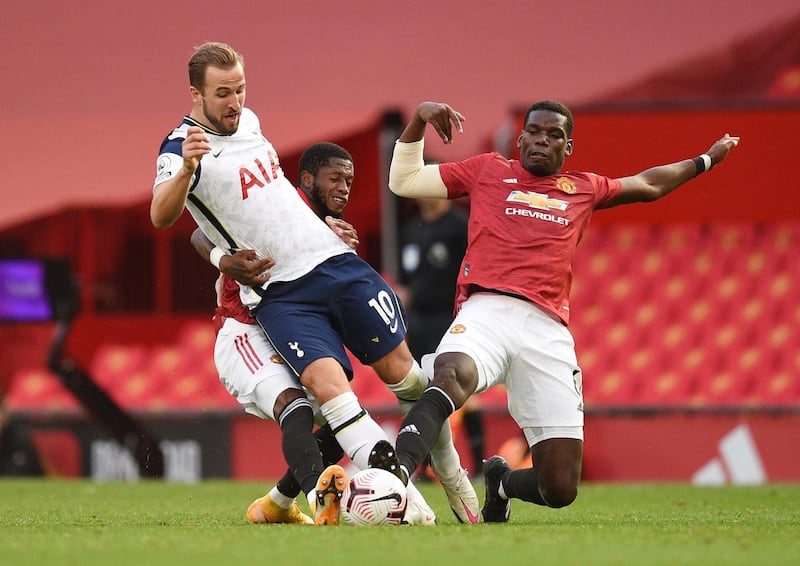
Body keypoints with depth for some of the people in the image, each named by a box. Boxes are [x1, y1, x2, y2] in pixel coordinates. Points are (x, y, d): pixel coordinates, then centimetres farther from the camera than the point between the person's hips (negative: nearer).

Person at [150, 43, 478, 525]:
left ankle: (453, 475, 23)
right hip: (280, 295, -6)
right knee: (326, 381, -26)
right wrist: (185, 170, -49)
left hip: (335, 261, 6)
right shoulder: (182, 147, -10)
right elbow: (161, 217, -31)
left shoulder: (248, 120, 12)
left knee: (400, 369, 5)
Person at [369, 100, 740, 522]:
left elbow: (648, 185, 44)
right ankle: (398, 468, -57)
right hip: (486, 311, -3)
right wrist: (419, 120, 12)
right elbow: (405, 180, 24)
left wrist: (705, 160, 56)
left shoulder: (584, 189, 27)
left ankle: (502, 482, 28)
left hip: (547, 330, 3)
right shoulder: (488, 171, 22)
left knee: (561, 490, -5)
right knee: (454, 374, -42)